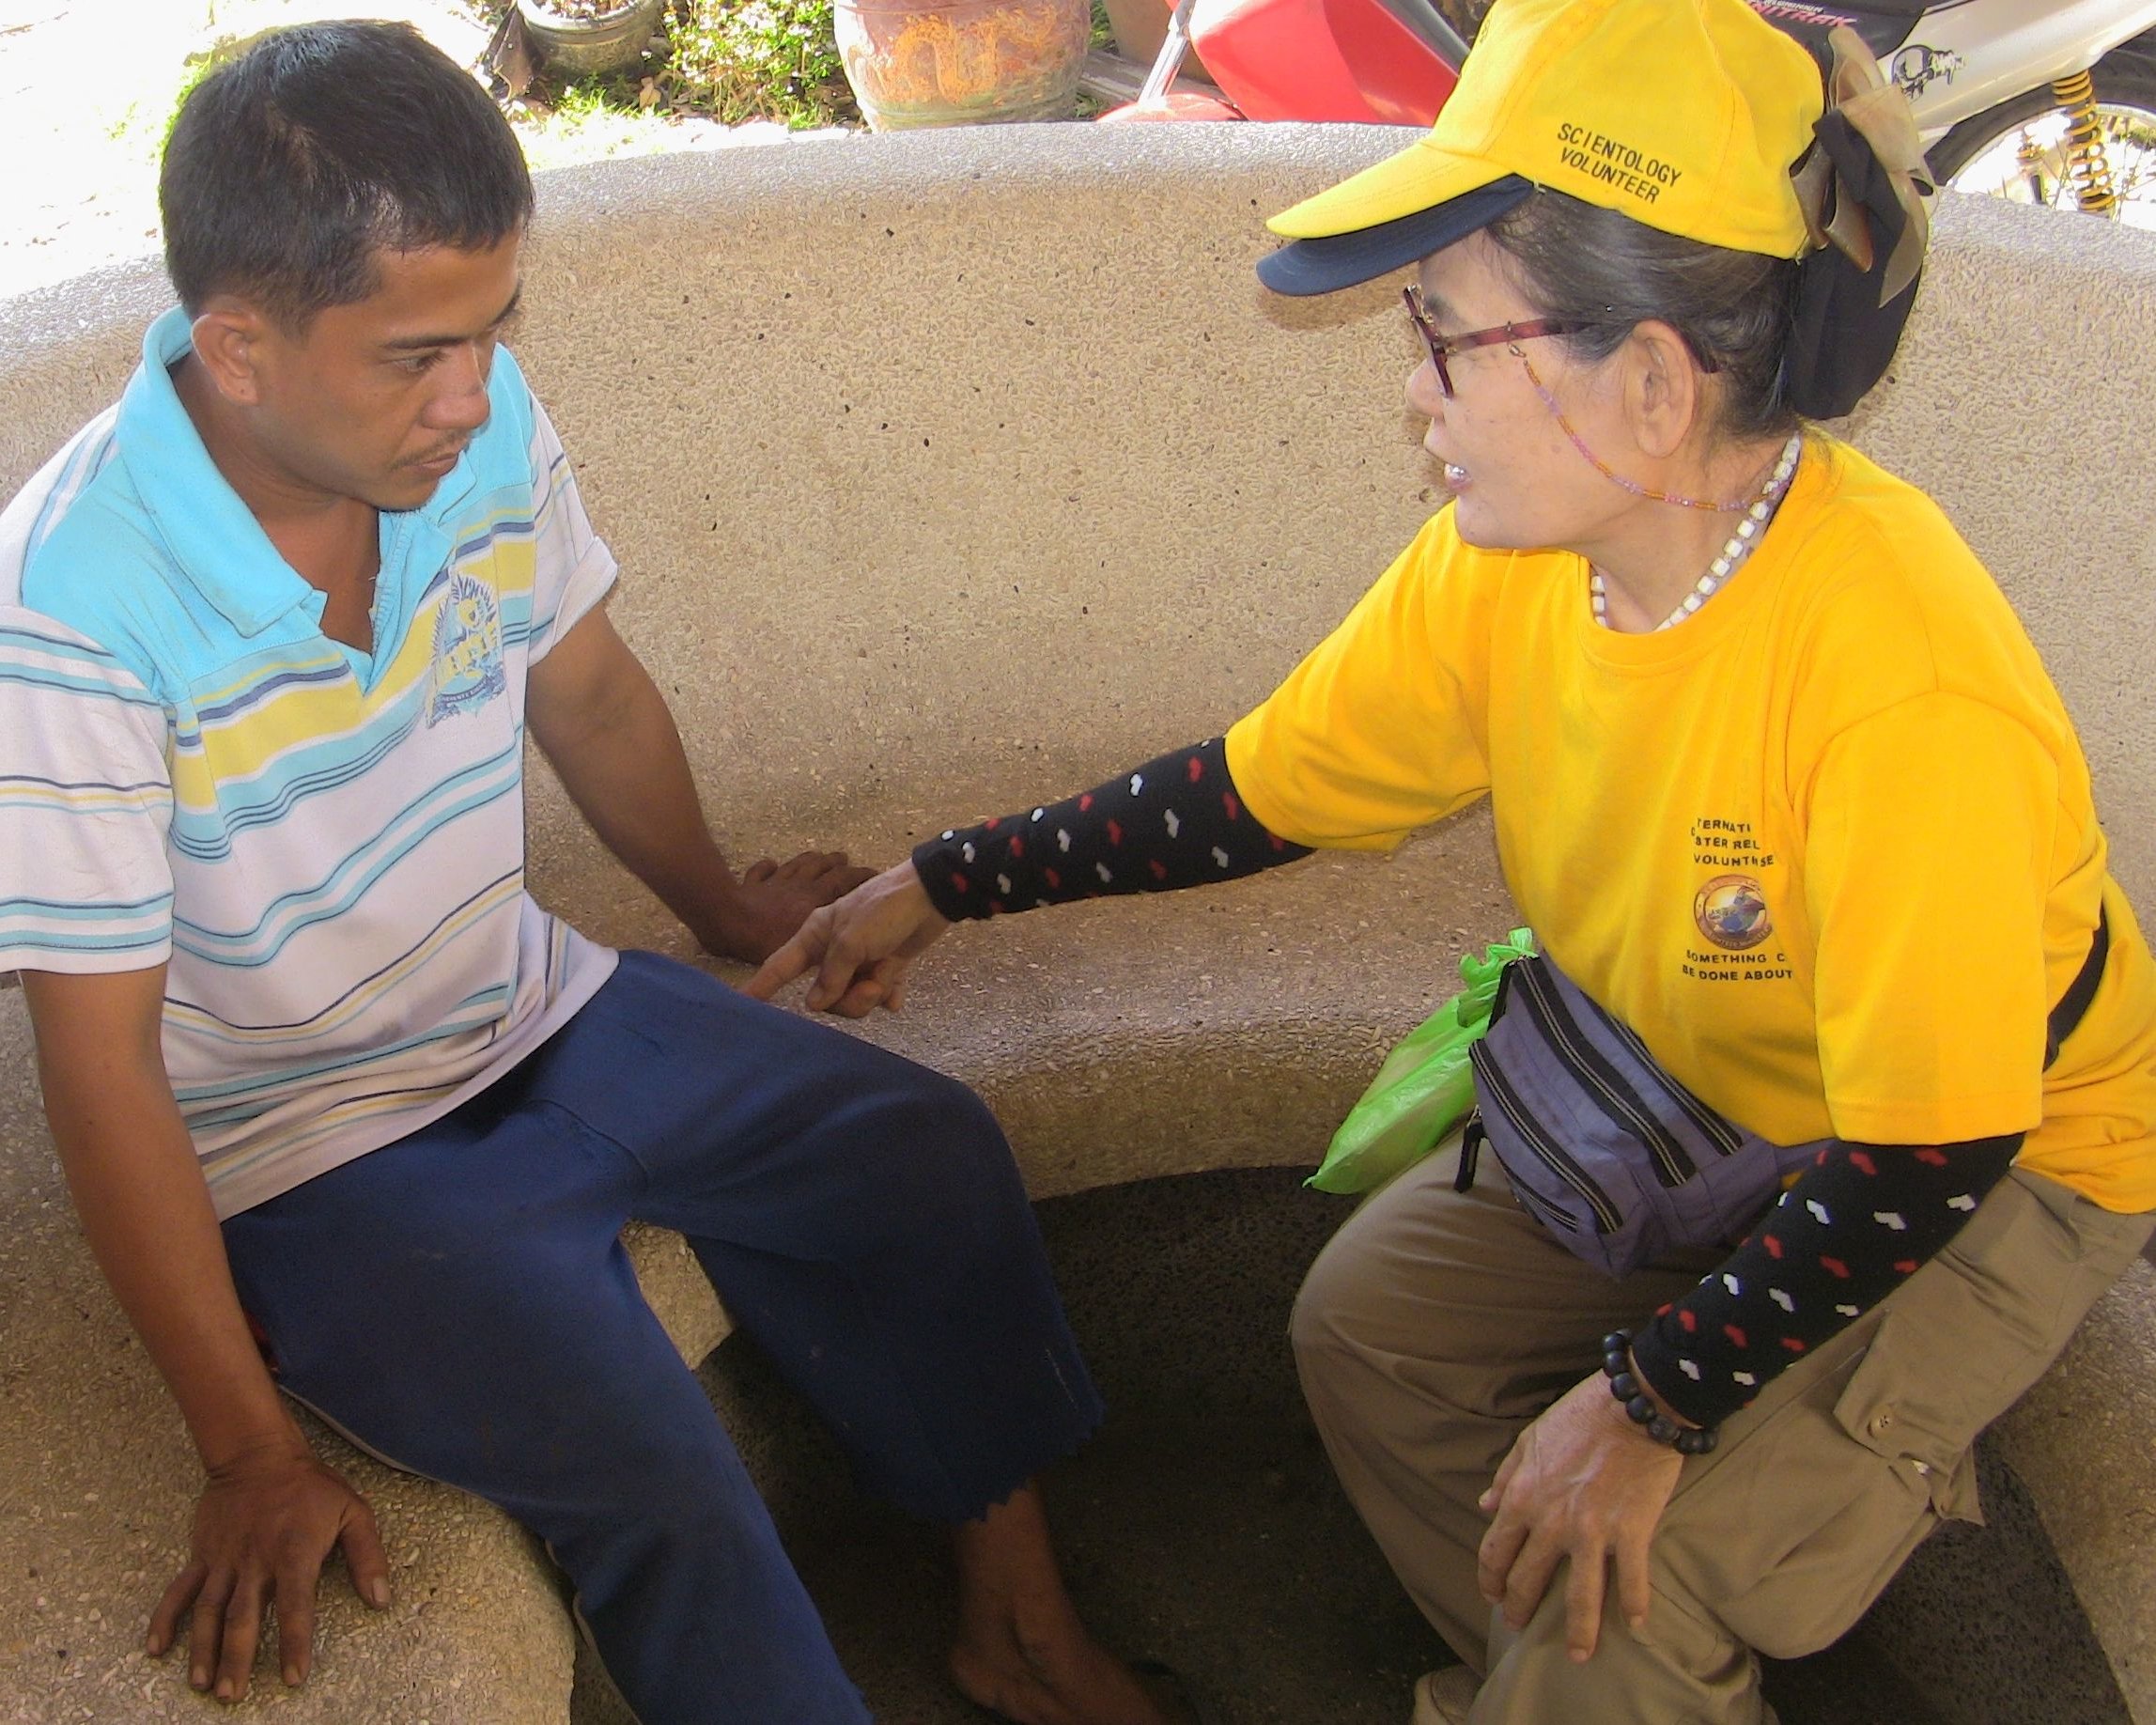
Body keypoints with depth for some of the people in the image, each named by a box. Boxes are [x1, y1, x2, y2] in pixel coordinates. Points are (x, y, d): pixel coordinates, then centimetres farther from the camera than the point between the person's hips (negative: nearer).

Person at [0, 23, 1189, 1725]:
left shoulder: (483, 427, -11)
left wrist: (724, 906, 26)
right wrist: (250, 1454, -20)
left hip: (539, 1013, 7)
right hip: (313, 1150, -6)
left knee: (931, 1153, 3)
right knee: (656, 1475, -24)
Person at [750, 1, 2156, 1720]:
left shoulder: (1896, 676, -38)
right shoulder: (1504, 561, -16)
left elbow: (1922, 1161, -30)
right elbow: (1257, 790, -3)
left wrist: (1646, 1403, -23)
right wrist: (942, 886, 0)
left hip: (2003, 1161, -6)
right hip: (1688, 1098, 7)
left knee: (1627, 1560, -18)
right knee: (1369, 1319, 0)